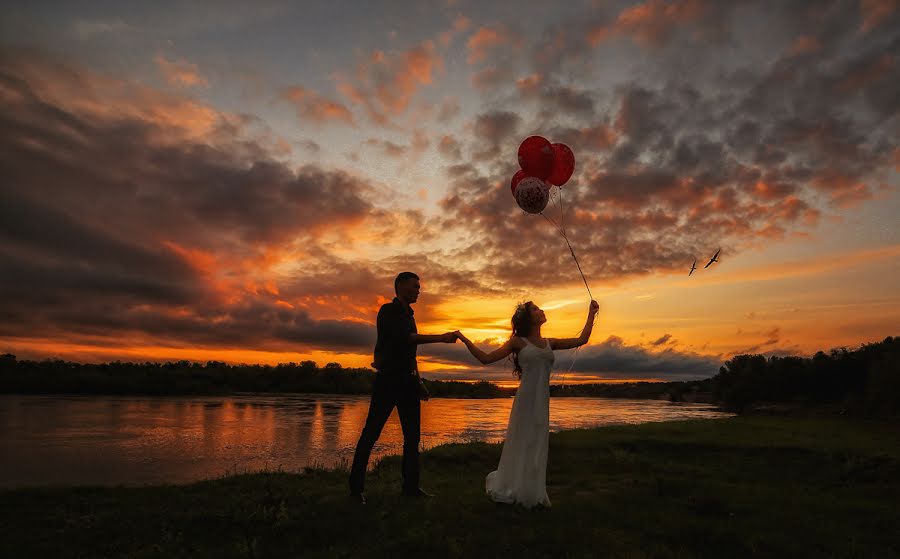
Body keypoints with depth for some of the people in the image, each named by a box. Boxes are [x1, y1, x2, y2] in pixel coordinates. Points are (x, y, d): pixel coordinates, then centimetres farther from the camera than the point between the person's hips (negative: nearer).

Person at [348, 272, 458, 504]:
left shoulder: (408, 315, 18)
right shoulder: (388, 311, -6)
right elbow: (404, 338, -22)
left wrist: (418, 381, 18)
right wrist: (441, 338, -22)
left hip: (407, 382, 8)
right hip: (388, 380, -8)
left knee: (412, 436, 8)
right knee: (371, 433, -3)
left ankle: (411, 486, 16)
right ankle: (356, 487, 5)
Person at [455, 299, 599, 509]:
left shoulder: (550, 343, 13)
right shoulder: (518, 342, 1)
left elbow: (581, 340, 12)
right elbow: (486, 358, -2)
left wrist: (591, 314, 14)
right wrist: (463, 339, -7)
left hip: (543, 401, 4)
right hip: (526, 398, -4)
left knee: (537, 448, 10)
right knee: (521, 445, 3)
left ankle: (533, 495, 23)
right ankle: (511, 491, 21)